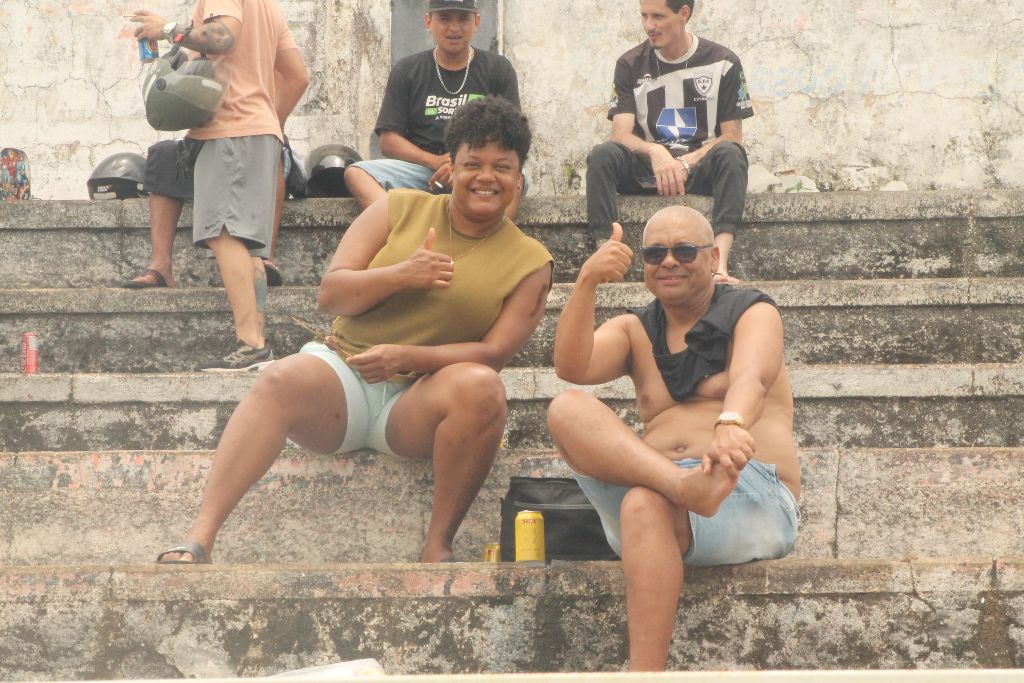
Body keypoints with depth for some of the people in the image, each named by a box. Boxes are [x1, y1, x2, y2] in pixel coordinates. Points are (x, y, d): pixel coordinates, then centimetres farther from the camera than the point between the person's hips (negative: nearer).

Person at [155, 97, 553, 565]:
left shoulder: (530, 263, 7)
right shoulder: (400, 209, 10)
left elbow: (495, 352, -4)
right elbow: (330, 293, 4)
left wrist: (406, 357, -19)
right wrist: (401, 275, -14)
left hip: (417, 405, -1)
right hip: (342, 373, 1)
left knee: (479, 386, -34)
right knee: (283, 379, -32)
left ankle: (437, 547, -25)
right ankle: (199, 539, -41)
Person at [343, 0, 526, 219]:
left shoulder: (498, 69, 12)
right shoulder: (406, 71, 14)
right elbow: (388, 141, 7)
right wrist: (435, 162, -10)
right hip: (419, 166, 1)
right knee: (356, 174, -26)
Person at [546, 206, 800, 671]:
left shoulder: (752, 314, 9)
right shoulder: (635, 331, 21)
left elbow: (751, 379, -15)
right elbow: (571, 367, 0)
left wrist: (730, 425, -39)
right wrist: (586, 282, -13)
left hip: (754, 500, -4)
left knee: (646, 504, -36)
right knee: (566, 410, -18)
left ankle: (646, 674, -41)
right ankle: (685, 485, -43)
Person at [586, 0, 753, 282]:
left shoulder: (722, 63, 3)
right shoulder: (631, 65, 7)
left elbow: (732, 136, 0)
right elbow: (620, 134, -3)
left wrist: (687, 163, -16)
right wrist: (655, 153, -25)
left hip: (700, 168, -1)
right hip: (647, 171, 1)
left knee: (730, 153, -33)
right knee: (602, 155, -27)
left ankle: (720, 260, -50)